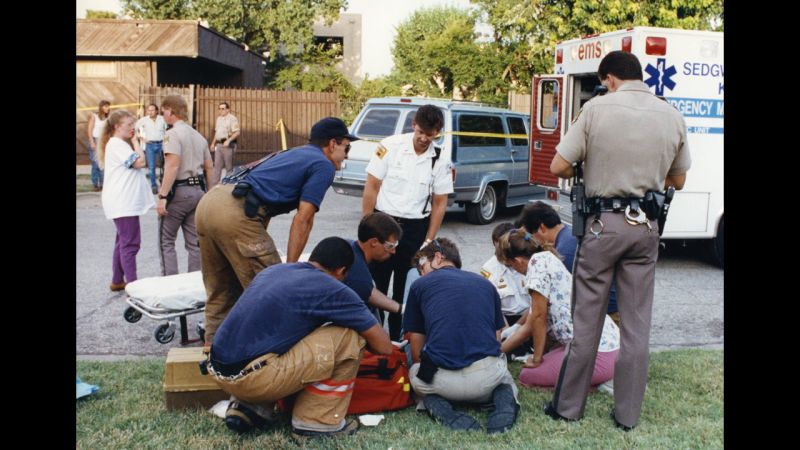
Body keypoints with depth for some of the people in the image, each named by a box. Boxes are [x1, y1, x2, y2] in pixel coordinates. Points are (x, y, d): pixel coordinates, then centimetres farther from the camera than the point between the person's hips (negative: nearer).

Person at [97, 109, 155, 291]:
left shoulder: (120, 144, 19)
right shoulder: (116, 144, -12)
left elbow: (135, 165, 20)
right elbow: (139, 163, -17)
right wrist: (138, 144, -7)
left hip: (126, 202, 11)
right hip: (123, 203, -11)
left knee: (123, 241, 16)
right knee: (130, 243, -11)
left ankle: (117, 281, 24)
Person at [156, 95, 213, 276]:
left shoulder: (172, 134, -10)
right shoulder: (198, 135, 14)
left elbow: (172, 167, -20)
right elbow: (209, 167, 16)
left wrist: (162, 196, -20)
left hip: (178, 191, -7)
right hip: (198, 190, 7)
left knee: (166, 241, 3)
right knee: (194, 242, 11)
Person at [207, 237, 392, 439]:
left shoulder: (273, 269, 18)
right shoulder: (332, 290, -2)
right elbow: (384, 346, 4)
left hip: (219, 370, 8)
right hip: (251, 377, -8)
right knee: (349, 338, -1)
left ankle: (250, 407, 17)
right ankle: (317, 422, 8)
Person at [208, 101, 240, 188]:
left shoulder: (232, 118, -8)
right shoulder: (219, 119, 18)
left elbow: (237, 132, -16)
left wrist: (228, 140, -25)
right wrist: (213, 143, 21)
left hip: (228, 145, -8)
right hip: (219, 144, 8)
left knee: (229, 166, -1)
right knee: (217, 165, 7)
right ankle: (214, 184, 9)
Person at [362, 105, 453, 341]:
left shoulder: (440, 160, -1)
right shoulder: (390, 146, -7)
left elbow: (439, 202, 4)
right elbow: (372, 186, -3)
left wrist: (428, 241, 1)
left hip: (415, 227, 2)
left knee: (405, 288, 10)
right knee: (374, 283, 1)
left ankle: (397, 339, 23)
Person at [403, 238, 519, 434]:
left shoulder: (420, 285, 12)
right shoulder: (486, 283, 20)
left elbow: (416, 350, 16)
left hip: (443, 380, -2)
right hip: (487, 376, 2)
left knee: (414, 375, 33)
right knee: (506, 380, 38)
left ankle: (441, 409, 1)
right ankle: (504, 402, 2)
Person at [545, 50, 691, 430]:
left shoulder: (598, 108, -8)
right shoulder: (672, 116, 3)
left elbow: (558, 167, -10)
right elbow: (677, 181, 13)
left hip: (603, 223, -3)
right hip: (646, 227, 3)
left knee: (586, 320, 7)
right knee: (636, 325, 10)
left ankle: (568, 407, 18)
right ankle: (627, 414, 19)